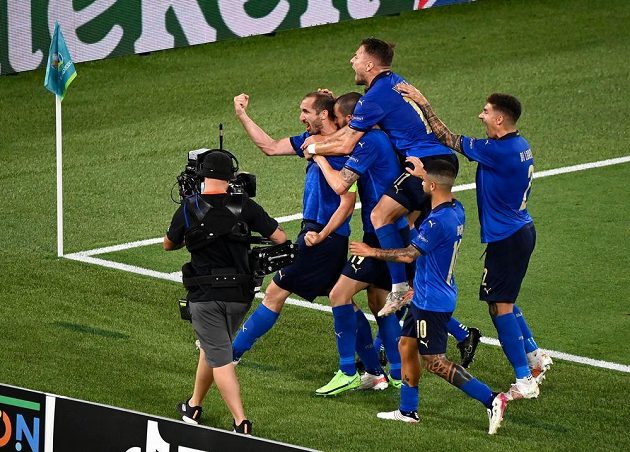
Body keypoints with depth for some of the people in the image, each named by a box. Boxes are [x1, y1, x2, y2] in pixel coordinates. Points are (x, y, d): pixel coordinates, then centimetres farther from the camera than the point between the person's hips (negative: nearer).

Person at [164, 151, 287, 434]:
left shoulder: (189, 209, -7)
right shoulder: (244, 207, -6)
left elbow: (168, 245, 9)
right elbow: (280, 238, -2)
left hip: (204, 296, -3)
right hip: (239, 294, 3)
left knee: (219, 359, -2)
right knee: (211, 348, 24)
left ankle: (241, 422, -15)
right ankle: (194, 407, 37)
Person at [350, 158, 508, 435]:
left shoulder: (437, 222, -26)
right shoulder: (456, 210, 2)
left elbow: (410, 254, -18)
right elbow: (442, 190, 28)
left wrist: (372, 252, -6)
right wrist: (423, 173, 39)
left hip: (432, 302, -10)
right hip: (425, 298, 10)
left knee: (435, 363, -5)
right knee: (406, 345, 18)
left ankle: (491, 400, -11)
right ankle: (407, 411, 25)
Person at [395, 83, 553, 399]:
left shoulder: (499, 151, -23)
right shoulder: (519, 146, 6)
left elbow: (449, 140, -16)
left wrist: (423, 103, -9)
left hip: (506, 239, -10)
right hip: (521, 230, 10)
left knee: (499, 305, -5)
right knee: (502, 302, 22)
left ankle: (525, 382, -4)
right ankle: (535, 357, 27)